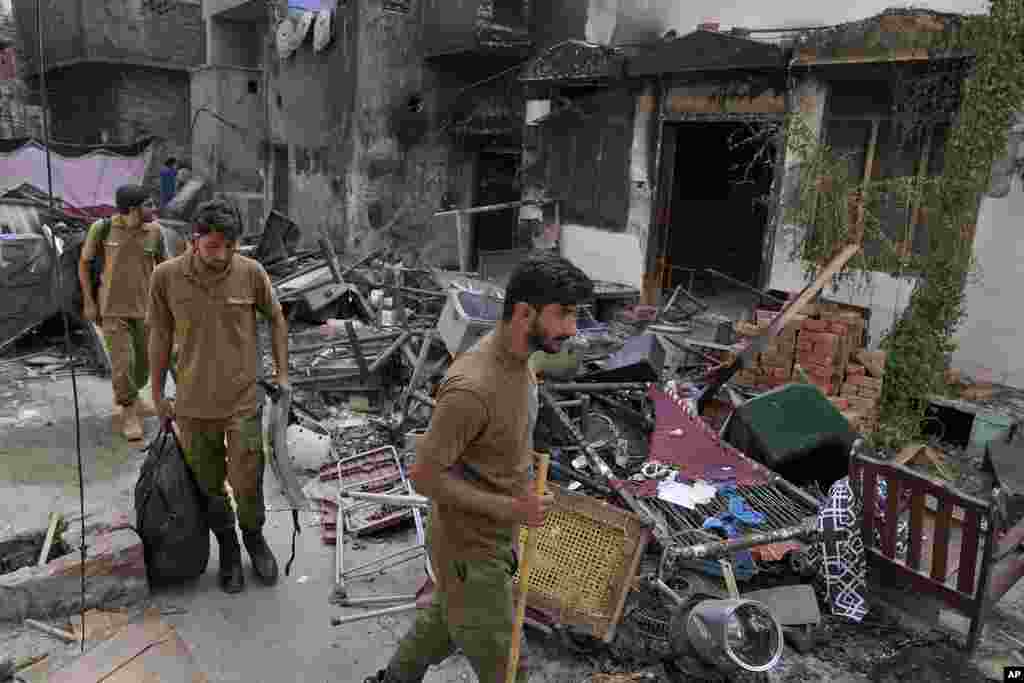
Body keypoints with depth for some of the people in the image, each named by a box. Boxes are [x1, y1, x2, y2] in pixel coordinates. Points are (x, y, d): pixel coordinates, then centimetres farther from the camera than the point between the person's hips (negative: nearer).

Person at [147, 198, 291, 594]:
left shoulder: (251, 272, -11)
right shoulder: (167, 276, -10)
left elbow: (276, 319, 4)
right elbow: (160, 334, 2)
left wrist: (283, 374, 2)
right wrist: (158, 393, 7)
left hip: (243, 401, -1)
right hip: (192, 405, 1)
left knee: (247, 484, 7)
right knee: (209, 486, 15)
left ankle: (254, 538, 36)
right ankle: (227, 547, 38)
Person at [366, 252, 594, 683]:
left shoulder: (517, 359, -4)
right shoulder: (473, 388, -33)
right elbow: (425, 476, -26)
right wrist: (510, 509, -25)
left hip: (493, 536, 9)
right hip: (470, 550, -9)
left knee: (446, 620, 30)